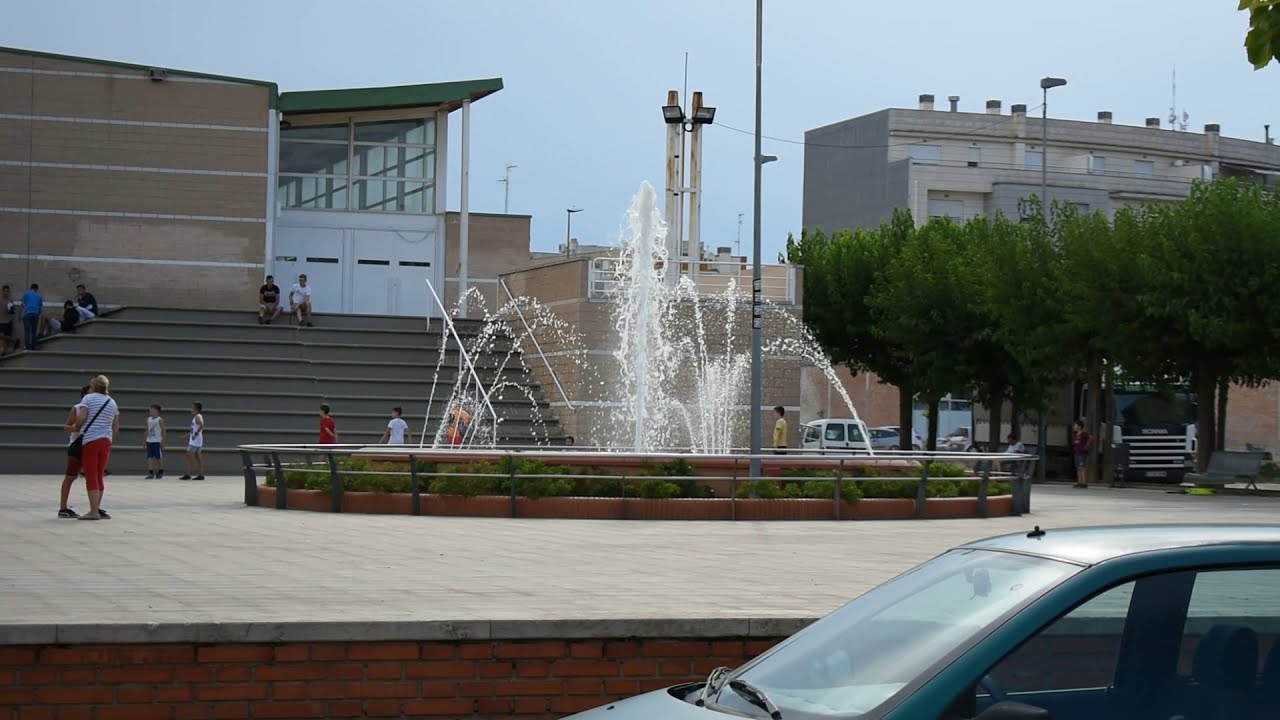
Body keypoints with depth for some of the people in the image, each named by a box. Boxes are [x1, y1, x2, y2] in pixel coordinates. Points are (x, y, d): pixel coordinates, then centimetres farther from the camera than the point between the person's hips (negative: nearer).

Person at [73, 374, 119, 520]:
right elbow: (116, 427, 15)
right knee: (99, 477, 14)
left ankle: (94, 512, -6)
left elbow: (81, 418, -15)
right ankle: (97, 509, 17)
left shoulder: (88, 398, -4)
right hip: (106, 441, 6)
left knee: (91, 477, -3)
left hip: (90, 440, -6)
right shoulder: (112, 402, 13)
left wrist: (77, 429, 4)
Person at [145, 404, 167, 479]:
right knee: (150, 457, -3)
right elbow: (147, 430, 18)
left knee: (159, 457, 2)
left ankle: (161, 471, 15)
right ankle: (150, 472, -6)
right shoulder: (148, 419, 12)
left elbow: (163, 430, -7)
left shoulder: (160, 420, -6)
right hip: (149, 441, 6)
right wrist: (145, 439, 13)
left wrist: (163, 441, -12)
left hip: (157, 441, -6)